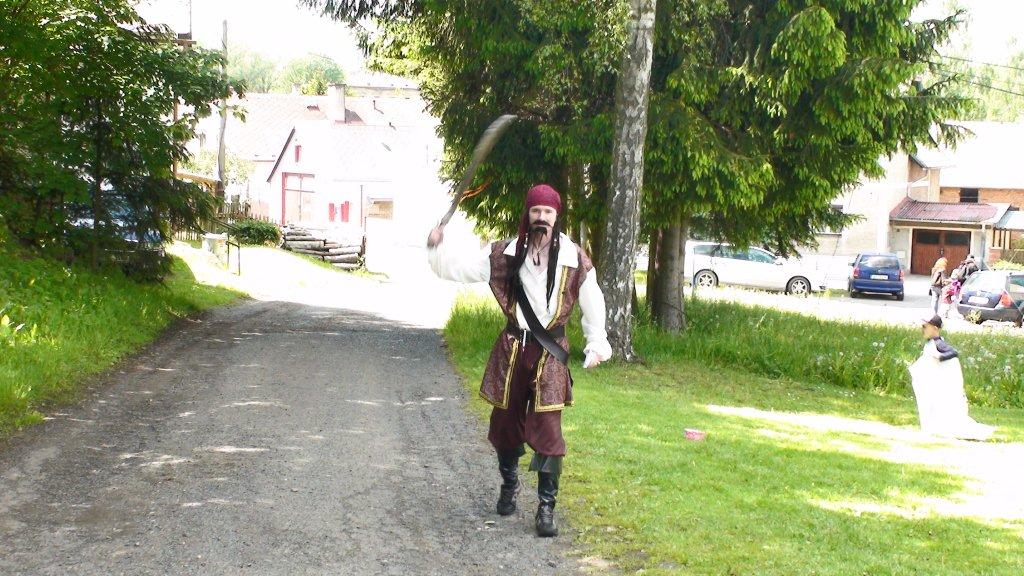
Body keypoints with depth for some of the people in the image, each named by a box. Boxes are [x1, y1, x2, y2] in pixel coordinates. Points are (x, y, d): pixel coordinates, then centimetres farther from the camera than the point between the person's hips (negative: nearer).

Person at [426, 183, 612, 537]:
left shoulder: (575, 260, -3)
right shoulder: (505, 254, 0)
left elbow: (592, 304, 7)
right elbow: (461, 270, 3)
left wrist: (596, 345, 8)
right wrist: (437, 249, -13)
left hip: (550, 352, -2)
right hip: (512, 348, 2)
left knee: (547, 429, -10)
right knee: (506, 422, 12)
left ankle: (546, 507, 0)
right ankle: (509, 487, 36)